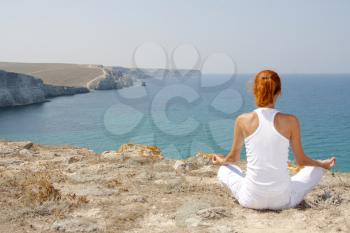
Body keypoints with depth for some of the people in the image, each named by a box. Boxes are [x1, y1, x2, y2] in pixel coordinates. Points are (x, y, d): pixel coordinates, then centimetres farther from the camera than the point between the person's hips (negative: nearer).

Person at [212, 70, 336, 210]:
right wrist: (323, 164, 25)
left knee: (224, 170, 30)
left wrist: (221, 161, 32)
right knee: (317, 169, 26)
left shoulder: (243, 121, -7)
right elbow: (301, 160, 4)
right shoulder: (291, 121, -9)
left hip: (251, 199, 0)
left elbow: (234, 157, 8)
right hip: (282, 200, 0)